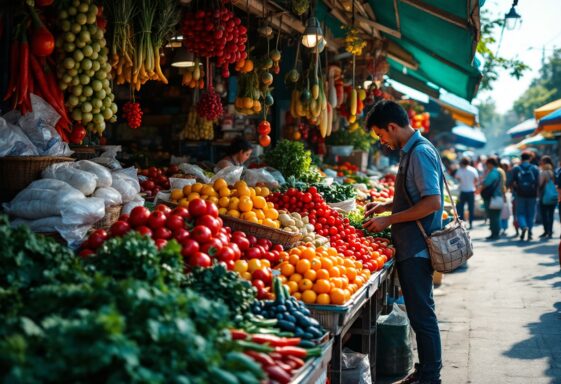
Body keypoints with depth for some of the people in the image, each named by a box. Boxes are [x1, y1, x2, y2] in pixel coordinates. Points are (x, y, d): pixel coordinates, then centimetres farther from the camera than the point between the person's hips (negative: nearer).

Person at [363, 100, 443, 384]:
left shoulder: (420, 152, -16)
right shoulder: (411, 151, 14)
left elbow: (432, 202, -23)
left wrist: (389, 220, -19)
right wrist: (386, 206, 16)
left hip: (416, 250, -10)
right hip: (411, 248, 10)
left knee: (422, 315, -2)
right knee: (421, 313, 16)